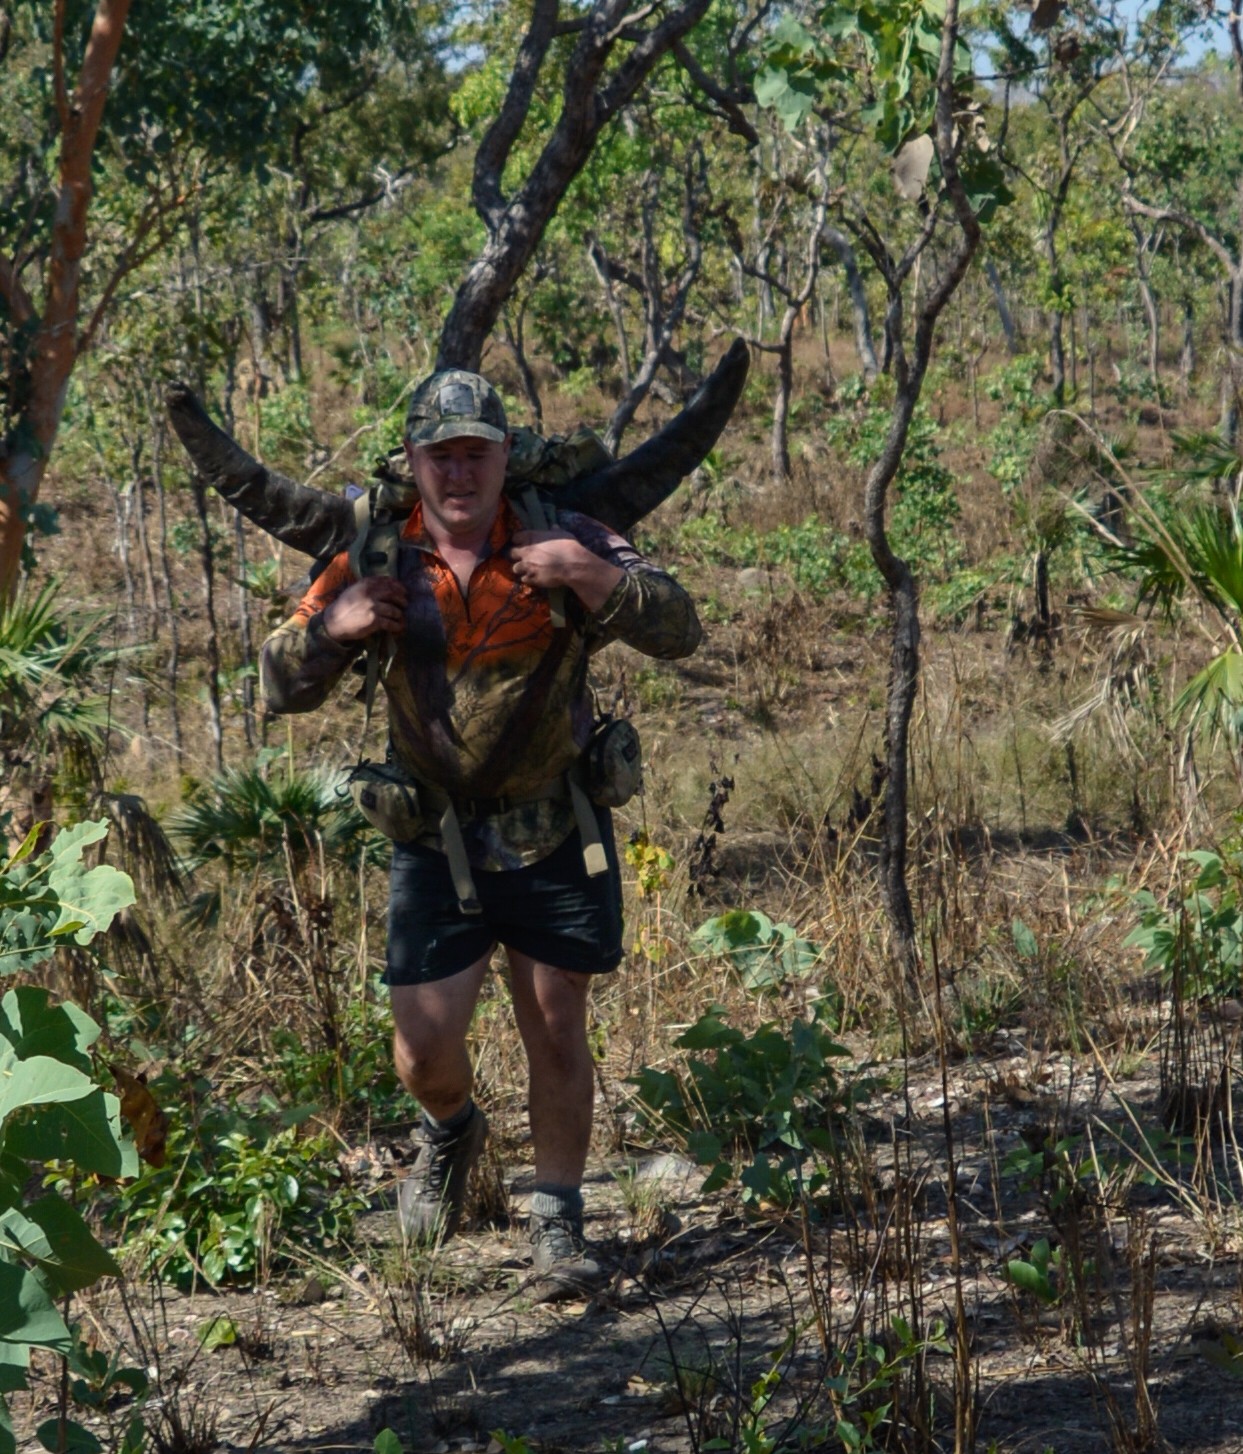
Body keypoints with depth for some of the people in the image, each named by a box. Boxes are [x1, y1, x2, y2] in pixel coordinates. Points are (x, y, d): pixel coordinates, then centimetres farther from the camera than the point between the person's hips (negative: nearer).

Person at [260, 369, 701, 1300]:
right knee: (423, 1051, 2)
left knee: (557, 1032, 5)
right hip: (438, 839, 1)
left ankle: (558, 1223, 22)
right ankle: (452, 1132, 37)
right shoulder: (378, 564, -2)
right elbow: (284, 689, 3)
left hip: (555, 833, -1)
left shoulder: (561, 544, -8)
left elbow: (678, 632, -13)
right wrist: (331, 629, -19)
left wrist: (599, 578, -32)